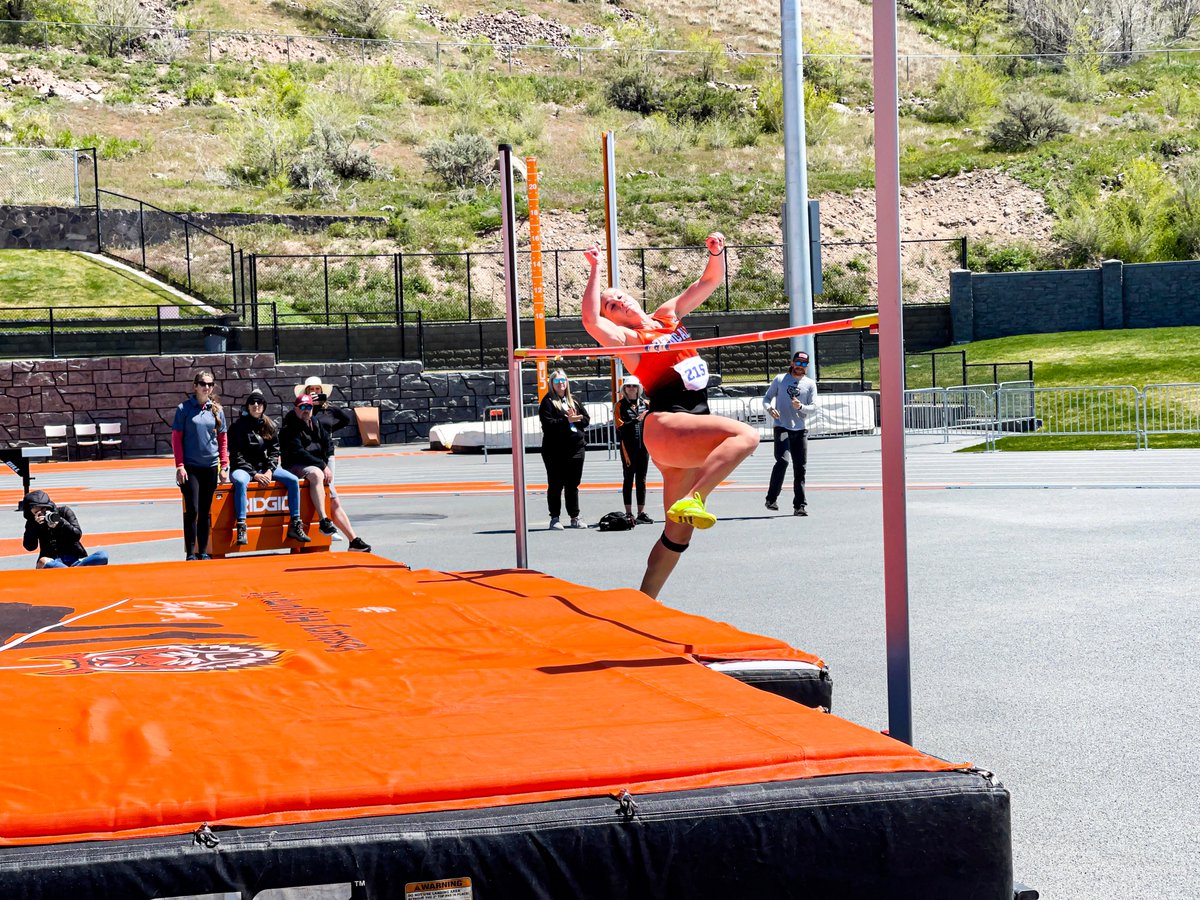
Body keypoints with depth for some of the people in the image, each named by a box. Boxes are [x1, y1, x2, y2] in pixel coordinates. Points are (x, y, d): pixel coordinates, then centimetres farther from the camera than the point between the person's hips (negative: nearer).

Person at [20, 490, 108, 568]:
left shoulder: (64, 512, 6)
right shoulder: (32, 523, 8)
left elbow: (77, 535, -3)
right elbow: (30, 547, -4)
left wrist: (60, 522, -16)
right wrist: (35, 526, -15)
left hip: (74, 559, 1)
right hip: (52, 561, -1)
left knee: (103, 556, -26)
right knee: (42, 562, -38)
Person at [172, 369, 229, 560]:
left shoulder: (217, 410, 8)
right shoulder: (184, 408, -2)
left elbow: (223, 439, 12)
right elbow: (176, 438, -2)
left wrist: (224, 465, 6)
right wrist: (179, 466, -8)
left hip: (211, 467, 3)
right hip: (190, 467, -3)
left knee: (205, 512, 9)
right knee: (192, 510, -8)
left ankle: (203, 551, 16)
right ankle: (190, 553, -2)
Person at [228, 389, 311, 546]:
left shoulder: (269, 426, 8)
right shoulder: (238, 426, -7)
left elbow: (274, 451, 8)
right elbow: (236, 455, -10)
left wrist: (269, 471, -10)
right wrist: (254, 474, -18)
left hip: (264, 467, 5)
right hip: (242, 468, -5)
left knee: (293, 480, -12)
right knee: (240, 482, -40)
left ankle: (295, 526, -9)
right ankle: (241, 528, -41)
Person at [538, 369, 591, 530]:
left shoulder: (574, 400, 15)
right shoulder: (547, 402, -2)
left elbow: (587, 419, 11)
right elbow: (547, 423, -14)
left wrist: (576, 418, -9)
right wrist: (567, 420, -19)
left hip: (576, 448, 5)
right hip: (555, 449, -5)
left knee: (573, 484, 11)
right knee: (555, 485, 0)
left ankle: (575, 517, 18)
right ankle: (555, 518, 5)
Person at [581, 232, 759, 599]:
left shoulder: (668, 316, 18)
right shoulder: (624, 338, -1)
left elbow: (710, 281, 19)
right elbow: (590, 320, -22)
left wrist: (716, 252, 1)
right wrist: (595, 271, -23)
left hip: (690, 433, 7)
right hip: (666, 427, -7)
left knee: (678, 532, 9)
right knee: (744, 435, -31)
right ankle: (693, 500, -41)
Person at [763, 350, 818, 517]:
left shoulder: (810, 384, 10)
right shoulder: (780, 379, 8)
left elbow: (813, 407, 4)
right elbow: (767, 398, 12)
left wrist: (801, 407, -17)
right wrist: (770, 409, -10)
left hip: (801, 430, 2)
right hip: (782, 428, -2)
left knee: (800, 468, 2)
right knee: (782, 461, -21)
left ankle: (799, 505, 9)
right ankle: (771, 499, -11)